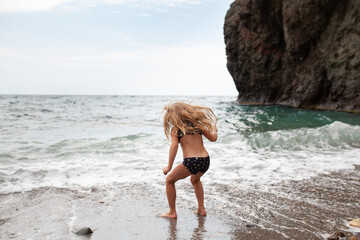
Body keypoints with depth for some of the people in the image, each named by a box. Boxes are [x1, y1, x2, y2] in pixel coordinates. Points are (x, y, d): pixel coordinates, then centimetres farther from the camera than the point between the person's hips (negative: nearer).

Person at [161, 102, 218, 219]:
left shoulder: (175, 128, 4)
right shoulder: (196, 124, 16)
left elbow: (174, 145, -11)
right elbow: (213, 138, 16)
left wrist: (169, 166, -11)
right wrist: (214, 129, 37)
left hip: (191, 162, -5)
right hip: (205, 161, 5)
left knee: (169, 180, 21)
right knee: (195, 180, 38)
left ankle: (172, 212, 24)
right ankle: (201, 209, 35)